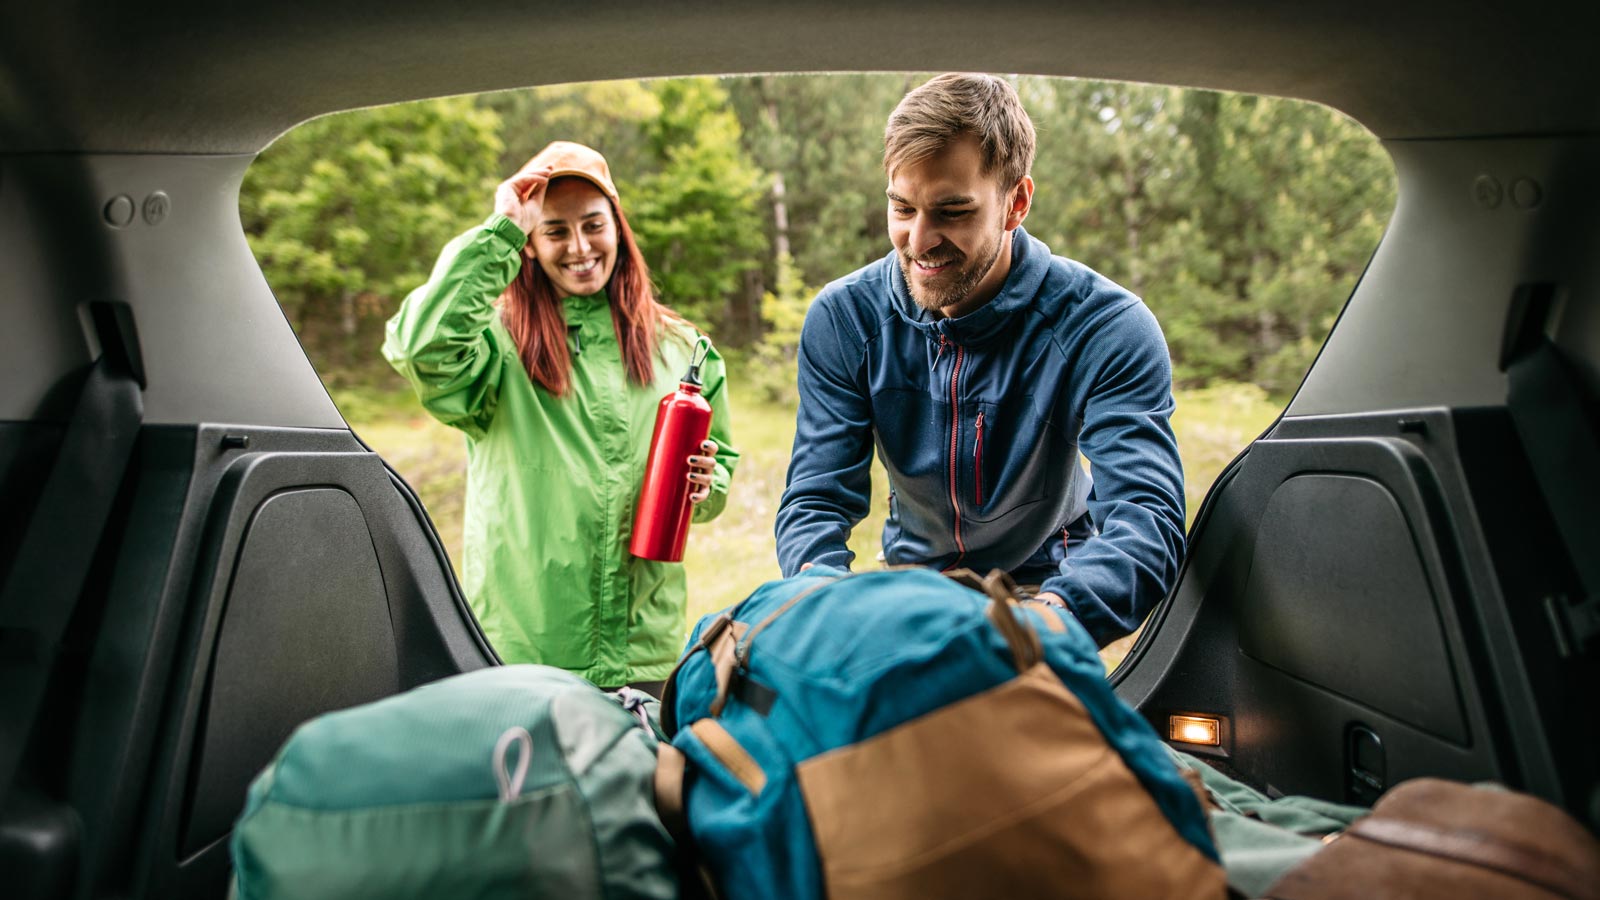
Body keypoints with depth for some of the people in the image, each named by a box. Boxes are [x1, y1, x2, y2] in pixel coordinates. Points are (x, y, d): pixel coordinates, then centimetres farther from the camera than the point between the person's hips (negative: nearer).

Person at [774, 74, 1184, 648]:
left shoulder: (1106, 326, -21)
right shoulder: (842, 320, -12)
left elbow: (1146, 516, -32)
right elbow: (815, 499, -15)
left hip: (1051, 582, -3)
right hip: (909, 581, 4)